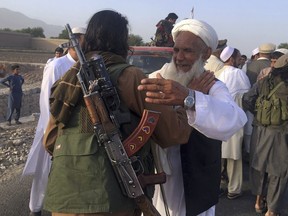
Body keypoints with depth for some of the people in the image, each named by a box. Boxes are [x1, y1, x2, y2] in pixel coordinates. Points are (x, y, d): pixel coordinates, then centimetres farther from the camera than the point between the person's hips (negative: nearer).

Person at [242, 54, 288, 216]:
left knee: (259, 165, 21)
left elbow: (246, 100, -5)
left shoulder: (263, 82, 1)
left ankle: (259, 201, 37)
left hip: (260, 131, 5)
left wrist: (258, 113, 9)